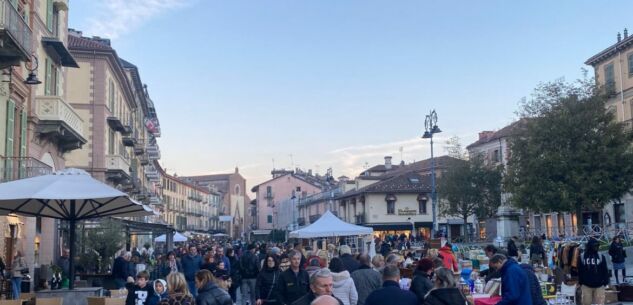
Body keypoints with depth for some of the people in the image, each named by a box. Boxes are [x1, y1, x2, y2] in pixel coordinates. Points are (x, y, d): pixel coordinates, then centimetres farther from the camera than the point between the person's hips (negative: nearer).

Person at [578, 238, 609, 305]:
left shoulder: (601, 257, 2)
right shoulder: (582, 257, 1)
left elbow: (605, 271, 4)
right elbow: (580, 271, 7)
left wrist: (605, 282, -1)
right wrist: (580, 283, 6)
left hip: (599, 286, 0)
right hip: (586, 286, 0)